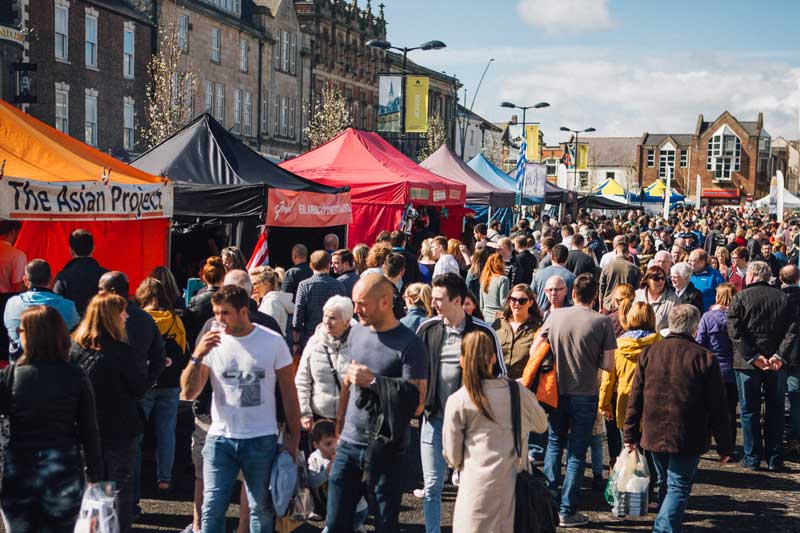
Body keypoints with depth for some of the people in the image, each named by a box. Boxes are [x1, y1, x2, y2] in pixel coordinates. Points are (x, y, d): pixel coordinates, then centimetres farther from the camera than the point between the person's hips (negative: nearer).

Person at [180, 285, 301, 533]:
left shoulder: (273, 342, -5)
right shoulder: (212, 342, -1)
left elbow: (289, 393, 2)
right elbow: (189, 393, -5)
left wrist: (293, 436, 1)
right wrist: (197, 356, -19)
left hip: (262, 440, -1)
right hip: (220, 438, 1)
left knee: (261, 509, 9)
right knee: (212, 508, -1)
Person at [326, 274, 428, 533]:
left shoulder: (409, 344, -12)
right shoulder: (356, 334, 7)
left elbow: (417, 403, -17)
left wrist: (373, 380, -18)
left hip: (386, 450, -5)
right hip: (349, 443, 5)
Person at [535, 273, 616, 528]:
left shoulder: (555, 315, -4)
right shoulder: (602, 322, -11)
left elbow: (534, 350, 1)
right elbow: (609, 365, -9)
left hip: (557, 392, 2)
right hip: (585, 394, -2)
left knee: (554, 444, 19)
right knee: (577, 452, 7)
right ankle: (567, 511, 10)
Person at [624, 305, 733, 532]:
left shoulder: (649, 353, 2)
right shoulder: (705, 359, -9)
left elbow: (635, 400, 4)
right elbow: (717, 408, -6)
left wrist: (630, 435, 11)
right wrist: (724, 446, 2)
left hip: (654, 435, 4)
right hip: (687, 438, -4)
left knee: (664, 484, 20)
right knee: (678, 487, 0)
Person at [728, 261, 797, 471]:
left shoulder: (740, 298, -5)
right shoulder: (783, 298, 4)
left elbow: (735, 331, -13)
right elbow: (792, 330, -3)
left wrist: (753, 357, -13)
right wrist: (780, 355, -8)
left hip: (747, 363, -2)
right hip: (776, 364, 3)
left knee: (749, 411, 7)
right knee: (775, 411, 12)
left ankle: (752, 458, 9)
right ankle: (775, 459, 15)